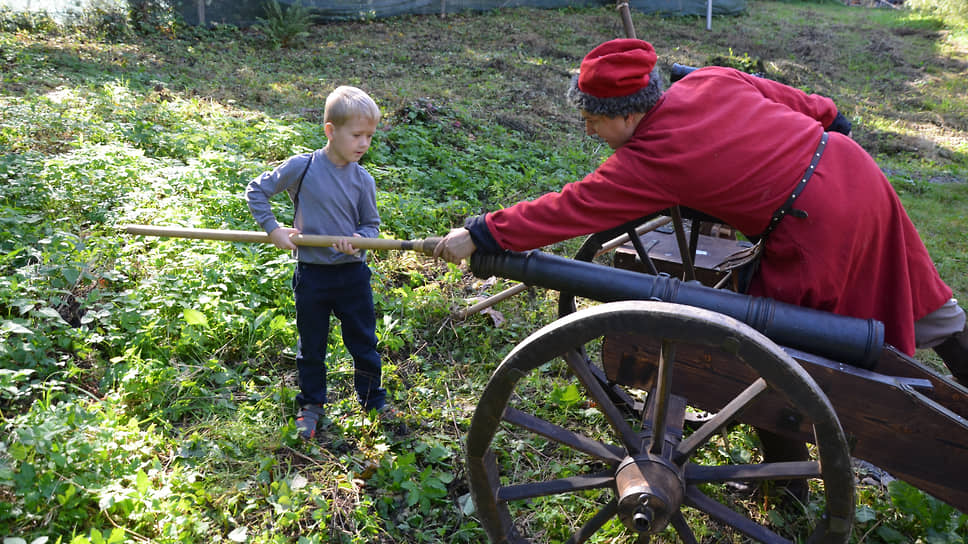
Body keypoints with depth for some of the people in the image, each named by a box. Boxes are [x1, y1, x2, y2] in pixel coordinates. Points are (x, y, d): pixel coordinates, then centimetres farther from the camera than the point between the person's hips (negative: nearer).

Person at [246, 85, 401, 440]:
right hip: (312, 274, -1)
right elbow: (256, 191, -1)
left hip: (353, 274, 2)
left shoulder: (363, 180, -5)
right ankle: (311, 405, 35)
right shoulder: (301, 167, -12)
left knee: (363, 341, 14)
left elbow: (371, 224, 4)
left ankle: (373, 399, 35)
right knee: (311, 346, 15)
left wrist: (359, 239, -18)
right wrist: (272, 229, -9)